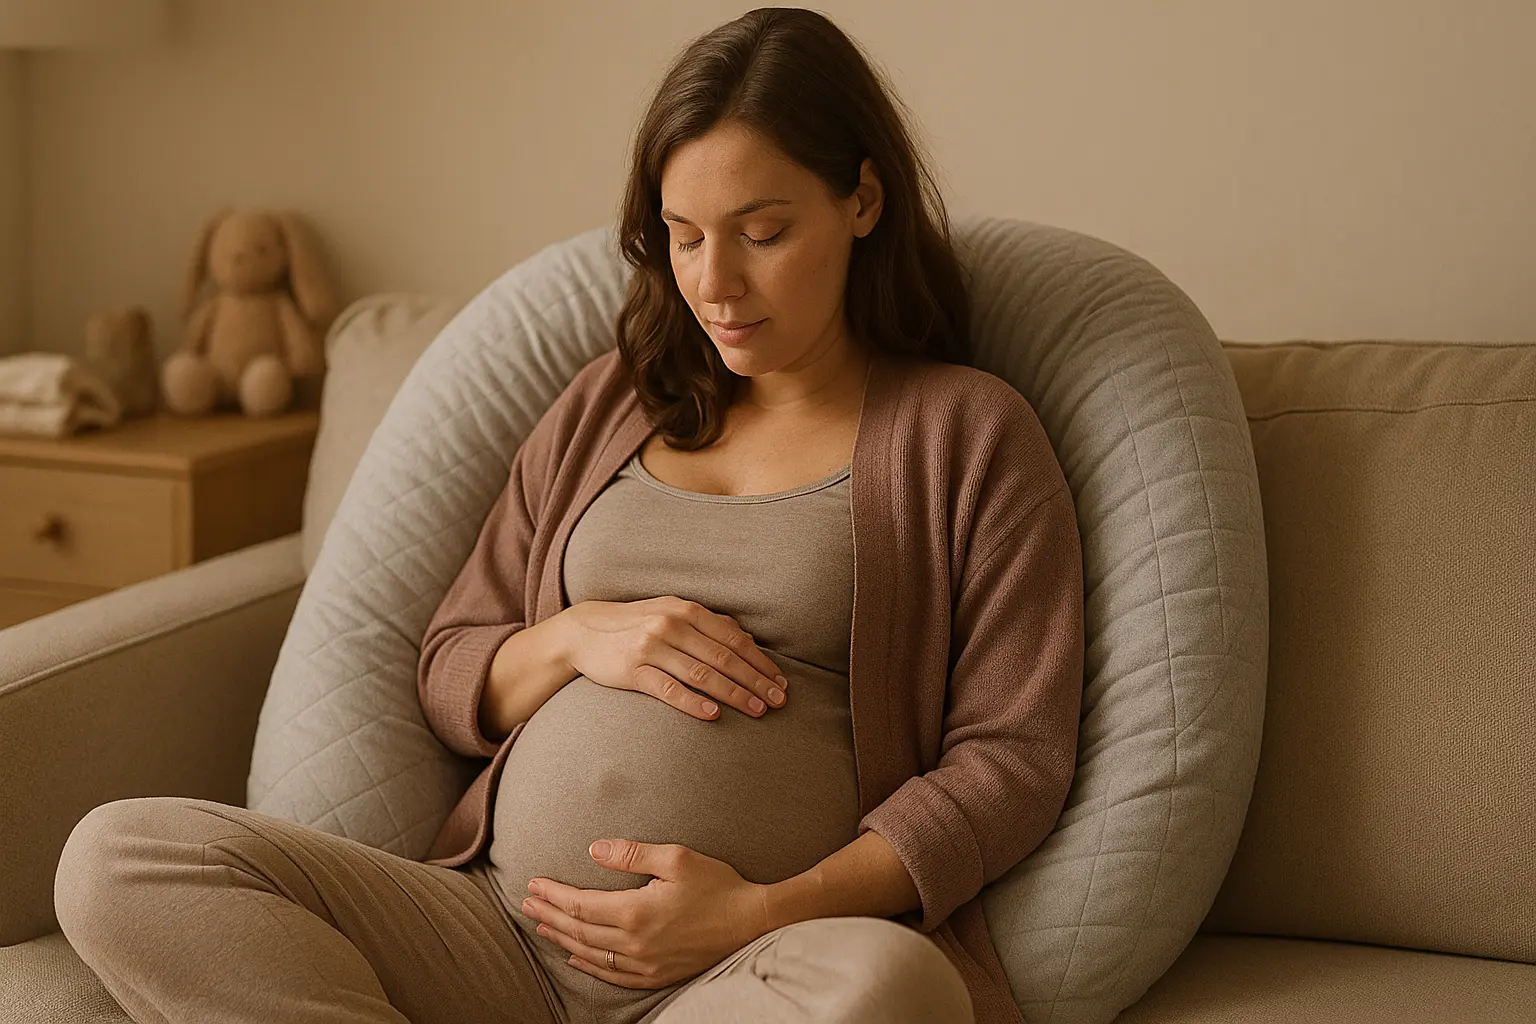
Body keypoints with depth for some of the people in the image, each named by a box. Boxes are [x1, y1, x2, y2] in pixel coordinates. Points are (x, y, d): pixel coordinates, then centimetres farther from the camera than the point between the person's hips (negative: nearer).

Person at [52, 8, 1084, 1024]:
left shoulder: (969, 432, 8)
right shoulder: (605, 407, 21)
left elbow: (1014, 755, 0)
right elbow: (449, 678, 21)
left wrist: (767, 913, -13)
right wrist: (575, 638, -2)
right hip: (498, 935, 4)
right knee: (119, 861, -19)